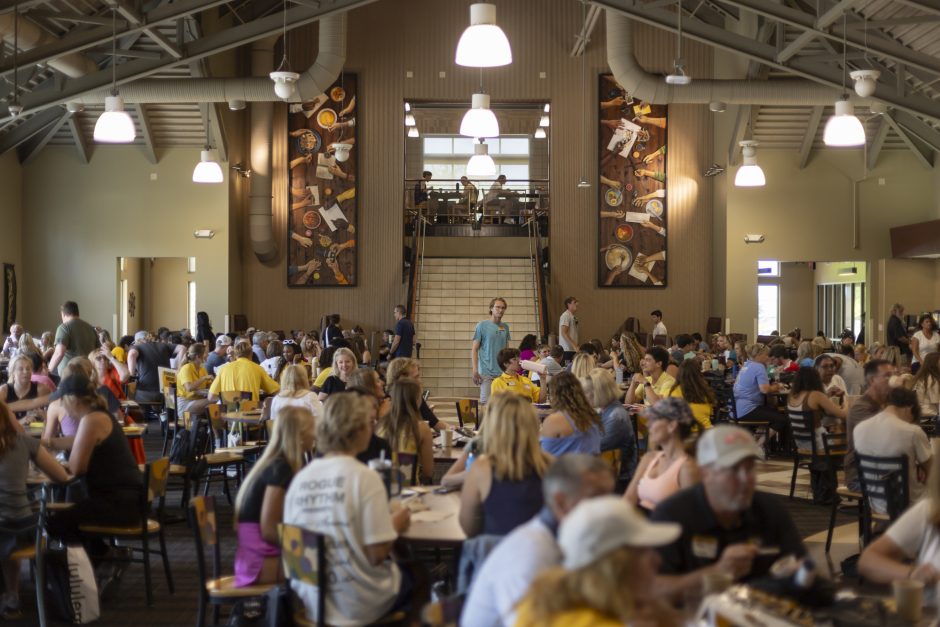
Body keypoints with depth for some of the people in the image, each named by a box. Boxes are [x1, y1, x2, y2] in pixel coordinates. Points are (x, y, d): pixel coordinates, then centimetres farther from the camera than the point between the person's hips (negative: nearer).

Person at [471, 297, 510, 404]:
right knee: (486, 402, -6)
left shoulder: (505, 327, 10)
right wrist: (475, 371, -10)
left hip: (503, 372, 4)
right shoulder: (482, 325, -2)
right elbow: (474, 349, -3)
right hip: (486, 372, -4)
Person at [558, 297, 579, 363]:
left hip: (572, 349, 9)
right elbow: (563, 333, -18)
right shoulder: (566, 316, -12)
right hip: (567, 349, -9)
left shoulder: (572, 317, 16)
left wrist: (576, 346, 14)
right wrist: (574, 345, -22)